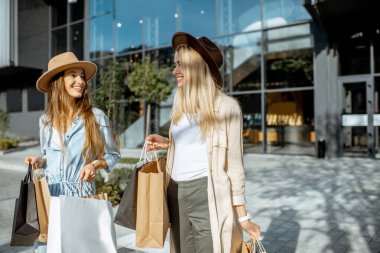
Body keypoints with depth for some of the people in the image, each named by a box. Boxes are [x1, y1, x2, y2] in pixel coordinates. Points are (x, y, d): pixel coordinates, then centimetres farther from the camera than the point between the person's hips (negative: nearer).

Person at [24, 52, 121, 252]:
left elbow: (113, 154, 0)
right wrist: (39, 161, -3)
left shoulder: (96, 117, -8)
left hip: (81, 194, -3)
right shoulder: (46, 120, 3)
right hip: (49, 193, 3)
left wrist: (95, 164, -17)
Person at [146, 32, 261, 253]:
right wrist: (167, 143, 6)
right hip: (176, 193, 6)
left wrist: (242, 215, -4)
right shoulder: (180, 104, 11)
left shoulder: (226, 106, -6)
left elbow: (234, 163, -5)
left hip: (207, 194, -6)